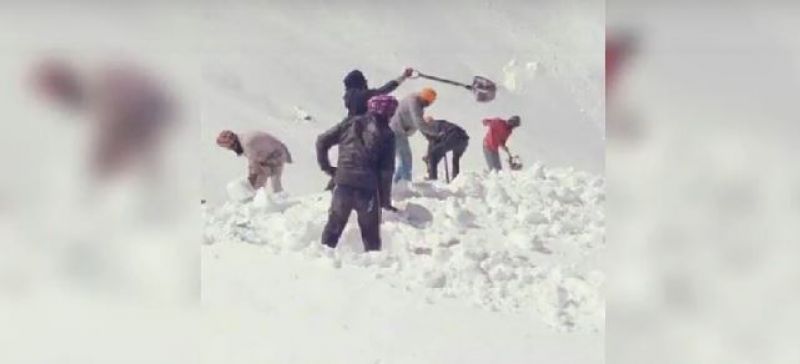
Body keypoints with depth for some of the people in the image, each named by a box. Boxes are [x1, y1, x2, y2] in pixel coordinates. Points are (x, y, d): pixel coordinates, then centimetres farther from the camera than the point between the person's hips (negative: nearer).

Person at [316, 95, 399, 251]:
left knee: (334, 226, 15)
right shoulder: (387, 135, 2)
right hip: (367, 189, -2)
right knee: (371, 234, 10)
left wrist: (326, 166, 16)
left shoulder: (350, 123, 9)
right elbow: (386, 171, 0)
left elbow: (322, 141, 7)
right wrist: (385, 200, 5)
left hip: (343, 184, 2)